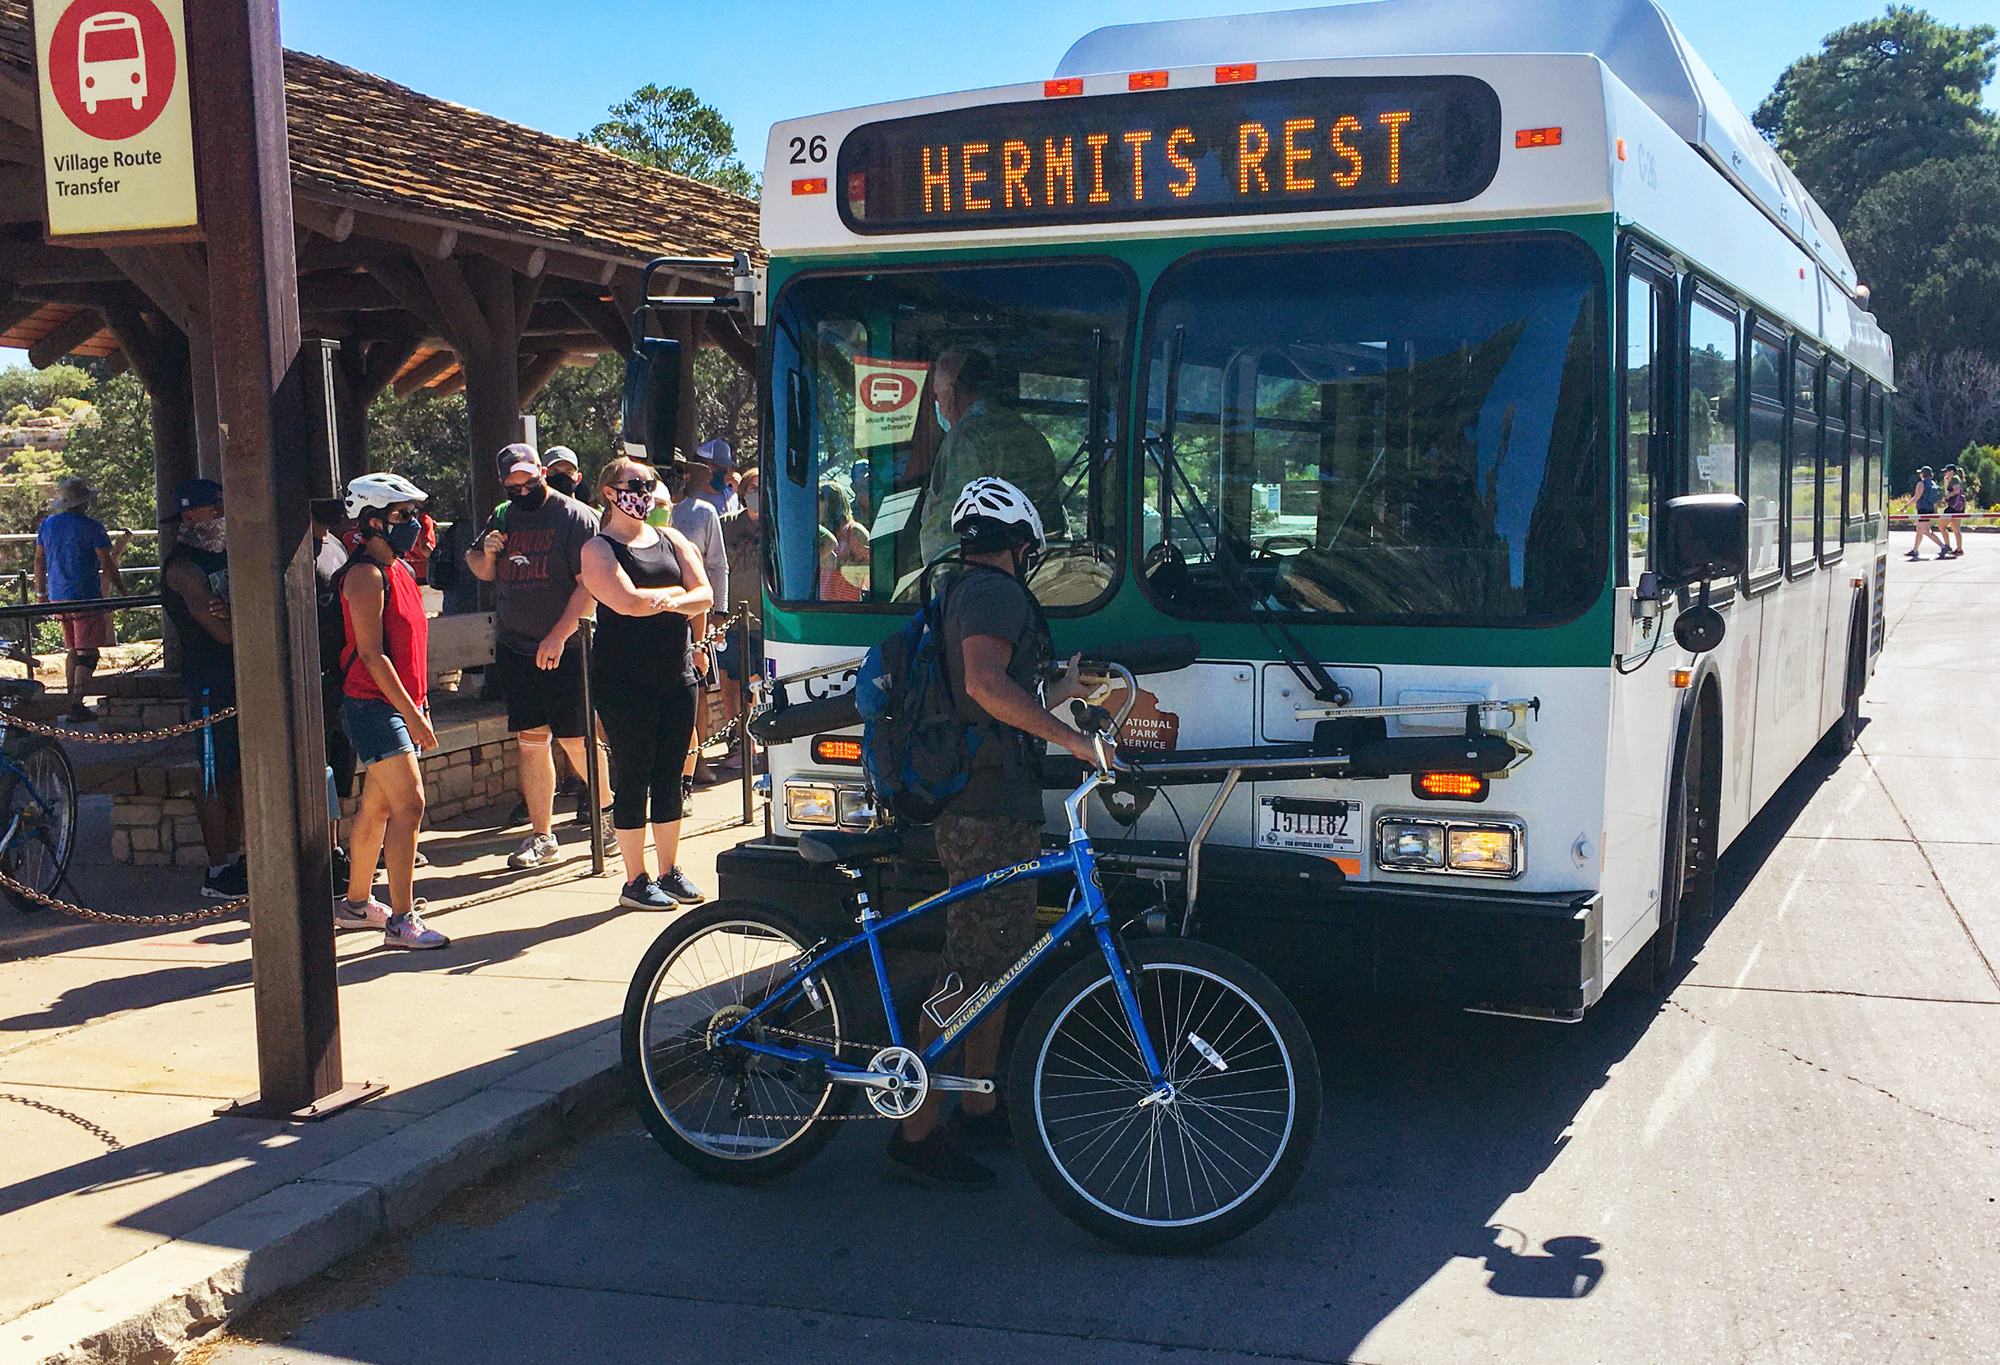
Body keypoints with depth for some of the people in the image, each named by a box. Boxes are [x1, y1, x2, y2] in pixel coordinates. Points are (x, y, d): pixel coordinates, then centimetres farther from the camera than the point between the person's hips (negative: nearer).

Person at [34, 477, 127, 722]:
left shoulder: (48, 524, 8)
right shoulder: (91, 526, -10)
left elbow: (39, 561, 14)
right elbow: (107, 563, -9)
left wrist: (41, 592, 23)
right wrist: (120, 588, 3)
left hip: (58, 598, 7)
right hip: (86, 598, -7)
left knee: (73, 650, 17)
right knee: (87, 653, -5)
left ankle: (71, 700, 17)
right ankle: (77, 704, -13)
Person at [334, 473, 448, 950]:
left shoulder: (401, 570, 15)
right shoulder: (366, 575, -14)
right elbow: (371, 654, -19)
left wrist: (419, 705, 20)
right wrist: (411, 712, -21)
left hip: (398, 704, 9)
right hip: (373, 707, -9)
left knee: (377, 806, 15)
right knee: (409, 803, -13)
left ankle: (356, 903, 27)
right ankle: (401, 921, -11)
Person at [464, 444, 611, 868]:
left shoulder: (575, 518, -7)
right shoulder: (502, 518, 11)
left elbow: (589, 585, -14)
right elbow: (481, 572, 25)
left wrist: (558, 636, -20)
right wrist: (485, 552, 1)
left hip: (564, 649, -5)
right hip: (513, 648, 5)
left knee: (574, 740, -3)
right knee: (531, 741, 6)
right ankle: (541, 837, 13)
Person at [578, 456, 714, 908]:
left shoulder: (673, 541, 13)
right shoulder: (598, 549, -3)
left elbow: (704, 596, 2)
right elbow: (627, 602, -18)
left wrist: (666, 601, -17)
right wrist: (675, 592, -3)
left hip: (677, 673, 5)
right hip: (624, 680, -5)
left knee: (670, 777, 10)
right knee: (632, 777, -1)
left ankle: (670, 871, 20)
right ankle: (635, 880, 8)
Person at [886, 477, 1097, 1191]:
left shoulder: (968, 592, 23)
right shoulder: (995, 592, -10)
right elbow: (986, 684, -28)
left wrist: (1061, 688, 38)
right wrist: (1074, 737, -29)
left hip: (992, 807, 11)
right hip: (990, 814, -11)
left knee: (999, 961, 18)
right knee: (969, 969, -9)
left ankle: (978, 1107, 28)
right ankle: (917, 1133, -5)